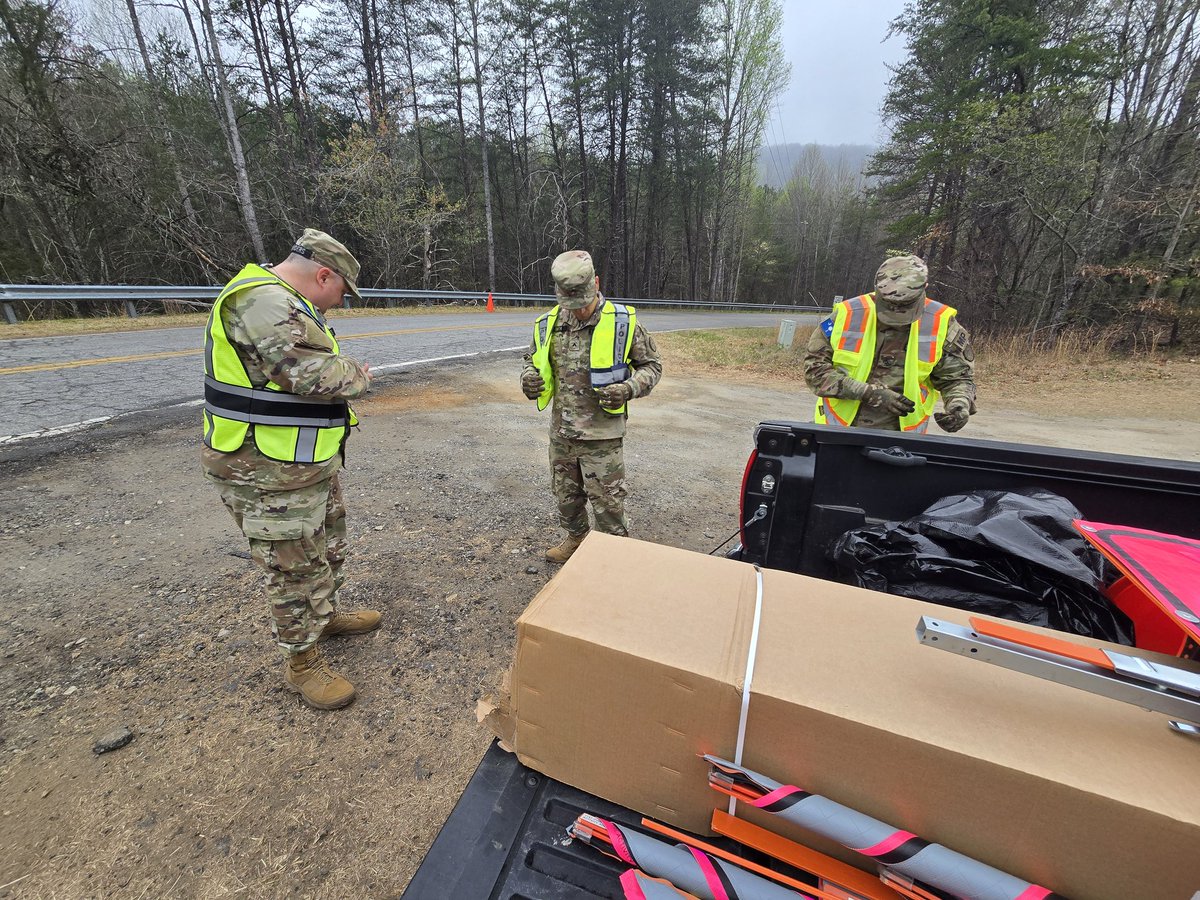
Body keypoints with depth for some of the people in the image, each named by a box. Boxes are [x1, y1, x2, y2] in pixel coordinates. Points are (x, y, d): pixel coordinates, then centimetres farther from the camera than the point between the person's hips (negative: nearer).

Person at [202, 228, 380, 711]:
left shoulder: (284, 303, 14)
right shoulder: (263, 301, -22)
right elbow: (317, 376, -30)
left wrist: (345, 372, 2)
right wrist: (358, 376, -11)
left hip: (310, 463, 10)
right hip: (269, 473, -10)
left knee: (327, 547, 24)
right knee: (296, 568, 5)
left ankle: (325, 616, 45)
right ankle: (302, 662, 25)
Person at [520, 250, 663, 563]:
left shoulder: (622, 322, -11)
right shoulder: (549, 324, 1)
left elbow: (651, 365, -1)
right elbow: (533, 359, 17)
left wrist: (629, 388, -20)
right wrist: (529, 377, -6)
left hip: (602, 435, -4)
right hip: (561, 432, 5)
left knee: (607, 502, 5)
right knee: (565, 494, 21)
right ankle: (575, 537, 46)